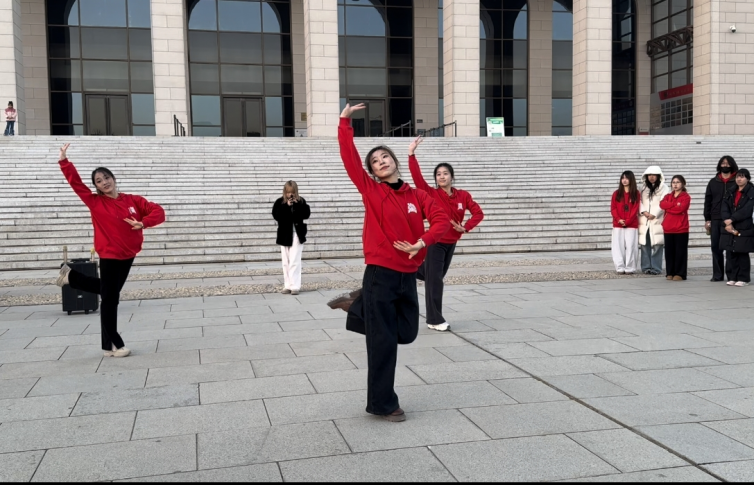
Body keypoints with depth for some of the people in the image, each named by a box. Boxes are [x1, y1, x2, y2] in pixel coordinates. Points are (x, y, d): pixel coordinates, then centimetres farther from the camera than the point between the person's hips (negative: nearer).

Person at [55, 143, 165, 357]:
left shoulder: (133, 200, 0)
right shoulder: (95, 203, -8)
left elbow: (158, 212, -5)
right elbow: (76, 182, -12)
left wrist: (143, 222, -22)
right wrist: (64, 161, -20)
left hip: (127, 256, 5)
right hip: (109, 256, -5)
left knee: (109, 290, 23)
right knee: (110, 299, -1)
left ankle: (71, 276, 43)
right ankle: (112, 345, 10)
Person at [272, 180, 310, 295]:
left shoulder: (300, 201, 2)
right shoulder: (279, 202, -1)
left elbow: (306, 214, -6)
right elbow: (276, 215, -13)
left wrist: (297, 205, -16)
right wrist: (286, 206, -20)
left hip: (297, 234, -1)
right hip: (285, 235, 1)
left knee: (295, 261, -6)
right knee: (286, 262, 7)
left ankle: (295, 286, -5)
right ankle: (288, 285, 14)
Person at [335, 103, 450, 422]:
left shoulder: (417, 195, 7)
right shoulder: (370, 191, -2)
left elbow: (441, 220, -3)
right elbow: (349, 158, -9)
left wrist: (423, 241, -18)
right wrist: (344, 123, -11)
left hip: (408, 276, 4)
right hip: (380, 274, -4)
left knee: (406, 333, 14)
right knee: (382, 342, 0)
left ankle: (364, 312, 37)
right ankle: (383, 404, 12)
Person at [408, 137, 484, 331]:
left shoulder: (463, 196, -1)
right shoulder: (431, 194, -12)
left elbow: (478, 213, 1)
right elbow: (417, 177, -22)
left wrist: (466, 227, -15)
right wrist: (411, 154, -29)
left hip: (451, 243, 5)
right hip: (435, 242, -5)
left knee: (437, 275, 16)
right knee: (434, 280, -4)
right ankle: (435, 320, 6)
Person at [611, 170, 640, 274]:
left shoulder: (636, 193, 4)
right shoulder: (616, 193, 9)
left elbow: (635, 209, -2)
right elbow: (613, 208, 3)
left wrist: (627, 221, -13)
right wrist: (618, 219, -12)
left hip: (631, 225, -2)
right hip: (618, 225, 2)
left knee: (630, 246, -4)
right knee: (618, 246, -1)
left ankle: (630, 268, 1)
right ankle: (620, 268, 3)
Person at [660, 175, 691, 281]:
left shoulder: (686, 197, 0)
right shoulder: (668, 196, 15)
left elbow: (681, 208, -18)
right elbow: (662, 204, -6)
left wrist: (668, 207, -7)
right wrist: (675, 205, -12)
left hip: (681, 229, -4)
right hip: (668, 229, 5)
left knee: (680, 251, -2)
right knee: (669, 251, 6)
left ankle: (680, 274, 3)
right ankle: (670, 273, 14)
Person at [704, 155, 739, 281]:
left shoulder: (737, 182, 1)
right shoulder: (713, 182, 12)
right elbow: (707, 201, 12)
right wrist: (707, 219, 5)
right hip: (715, 220, 4)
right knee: (716, 247, 5)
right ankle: (717, 274, 11)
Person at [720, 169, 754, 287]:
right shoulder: (731, 192, 12)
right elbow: (724, 208, 1)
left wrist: (731, 219, -17)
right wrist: (727, 223, -13)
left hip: (744, 229, -5)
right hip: (730, 229, 5)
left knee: (743, 254, 0)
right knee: (730, 254, 4)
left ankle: (744, 278, 8)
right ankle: (732, 277, 11)